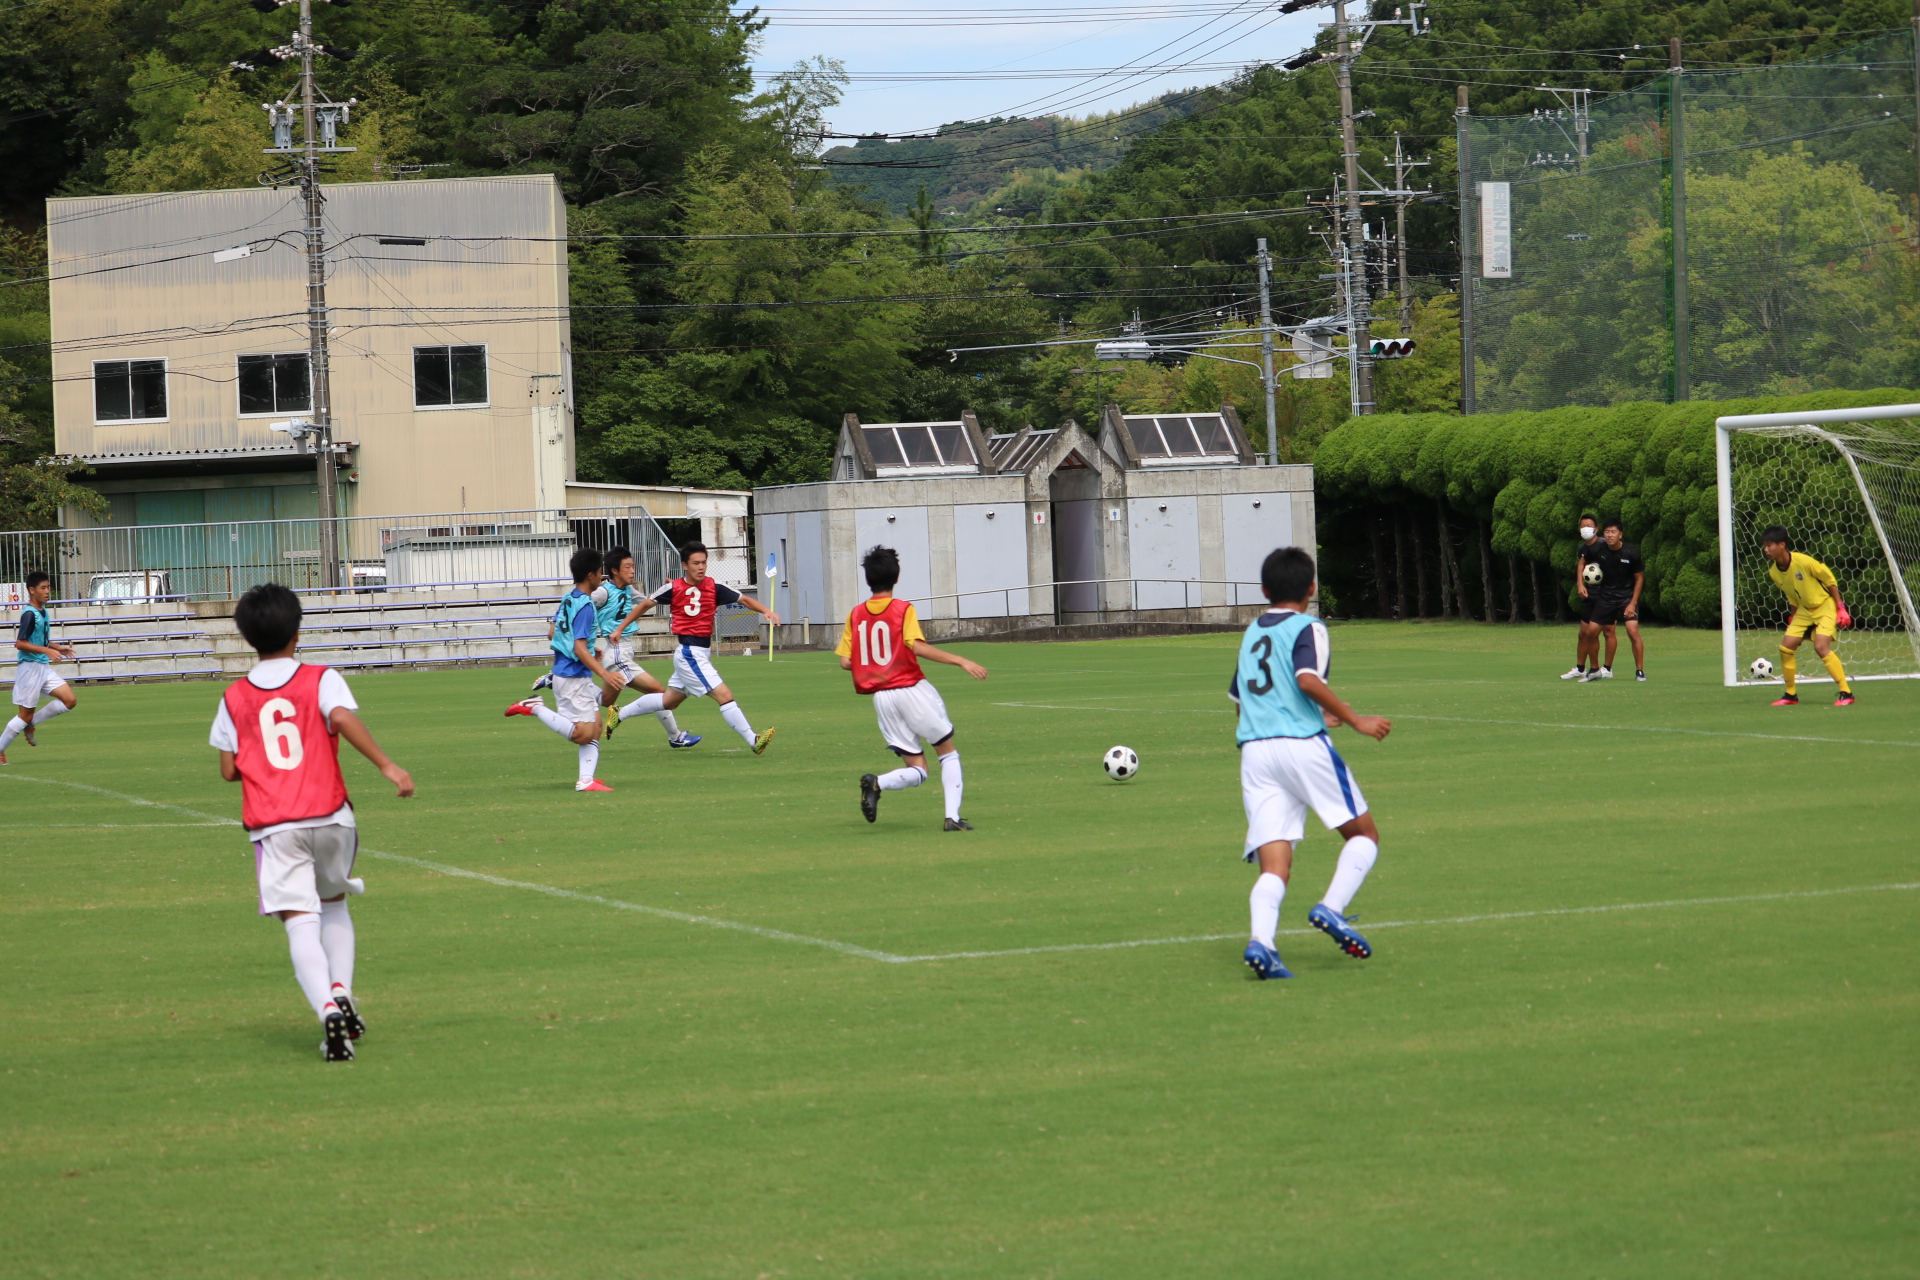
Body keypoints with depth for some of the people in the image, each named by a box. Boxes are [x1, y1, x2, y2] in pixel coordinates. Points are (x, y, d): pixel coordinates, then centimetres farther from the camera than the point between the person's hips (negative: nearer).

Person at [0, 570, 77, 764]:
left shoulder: (43, 612, 12)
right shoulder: (29, 614, -16)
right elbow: (20, 643, -22)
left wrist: (58, 648, 13)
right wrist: (46, 650, -27)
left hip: (44, 668, 8)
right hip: (29, 667, -8)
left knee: (69, 700, -1)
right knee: (25, 714, -4)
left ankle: (30, 724, 12)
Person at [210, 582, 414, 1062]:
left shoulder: (234, 697, 9)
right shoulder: (321, 679, 3)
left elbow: (229, 769, 9)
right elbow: (342, 717, -18)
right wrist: (386, 765, -19)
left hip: (272, 826, 0)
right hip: (329, 815, 0)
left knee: (301, 924, -8)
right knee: (334, 904, 24)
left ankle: (328, 1009, -30)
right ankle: (342, 991, 6)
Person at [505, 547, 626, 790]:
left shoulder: (567, 599, 9)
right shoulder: (585, 606, -18)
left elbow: (553, 635, 20)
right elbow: (579, 648, -24)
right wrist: (604, 674, -31)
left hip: (563, 672, 10)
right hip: (574, 677, -10)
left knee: (595, 725, 9)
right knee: (583, 734, -10)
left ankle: (586, 779, 1)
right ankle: (536, 708, -7)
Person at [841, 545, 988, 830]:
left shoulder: (856, 615, 7)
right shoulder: (903, 610, -5)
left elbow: (845, 662, 5)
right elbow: (918, 647, -20)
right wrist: (961, 661, -20)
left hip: (881, 697, 4)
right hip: (911, 688, -4)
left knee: (916, 770, 8)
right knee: (948, 753, 12)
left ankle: (877, 782, -22)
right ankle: (952, 817, -1)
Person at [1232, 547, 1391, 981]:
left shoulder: (1252, 632, 21)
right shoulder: (1307, 628, 0)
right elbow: (1308, 679, -18)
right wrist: (1354, 720, -11)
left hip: (1254, 749, 5)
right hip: (1303, 745, -5)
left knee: (1274, 864, -2)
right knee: (1363, 834, 11)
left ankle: (1261, 940, -26)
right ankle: (1331, 909, -11)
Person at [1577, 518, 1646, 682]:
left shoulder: (1632, 553, -17)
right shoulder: (1598, 550, -10)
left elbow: (1639, 578, -6)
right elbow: (1583, 561, 11)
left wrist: (1633, 603, -10)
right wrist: (1581, 584, 1)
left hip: (1627, 596, -4)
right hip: (1606, 597, 4)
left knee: (1633, 632, -19)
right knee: (1591, 631, 1)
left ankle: (1640, 672, -9)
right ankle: (1594, 670, 21)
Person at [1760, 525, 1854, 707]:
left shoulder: (1803, 561, -25)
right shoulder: (1774, 572, -5)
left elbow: (1829, 580, -13)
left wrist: (1841, 608, -11)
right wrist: (1794, 616, 12)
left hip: (1825, 605, -7)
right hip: (1804, 610, 7)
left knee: (1821, 646, -23)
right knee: (1786, 647, -2)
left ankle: (1846, 693, -17)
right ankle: (1791, 695, 15)